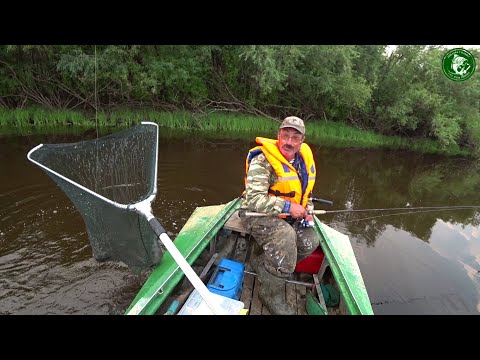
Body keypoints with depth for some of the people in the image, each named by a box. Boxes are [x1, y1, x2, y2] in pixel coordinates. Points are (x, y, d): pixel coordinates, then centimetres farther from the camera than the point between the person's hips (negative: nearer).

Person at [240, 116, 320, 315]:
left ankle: (263, 264, 5)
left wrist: (307, 212, 3)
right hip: (258, 213, -7)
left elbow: (306, 190, 19)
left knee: (311, 241, -8)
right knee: (285, 236, -32)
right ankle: (272, 294, -10)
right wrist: (288, 207, -26)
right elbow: (254, 199, -28)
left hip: (288, 215, 8)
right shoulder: (262, 160, -21)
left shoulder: (305, 158, 4)